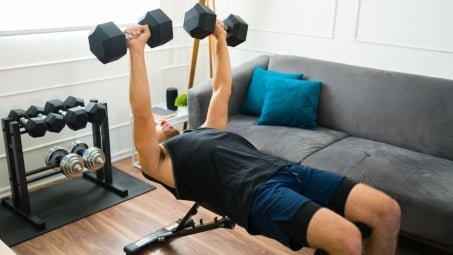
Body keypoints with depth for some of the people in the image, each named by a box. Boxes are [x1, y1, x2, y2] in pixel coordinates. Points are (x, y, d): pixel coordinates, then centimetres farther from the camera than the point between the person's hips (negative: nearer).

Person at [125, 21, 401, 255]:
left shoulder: (206, 131, 35)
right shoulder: (158, 160, 15)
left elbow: (222, 90, 41)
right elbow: (141, 113, 0)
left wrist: (220, 39, 44)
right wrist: (137, 49, -2)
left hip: (286, 171, 8)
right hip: (257, 192, -8)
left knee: (388, 212, -5)